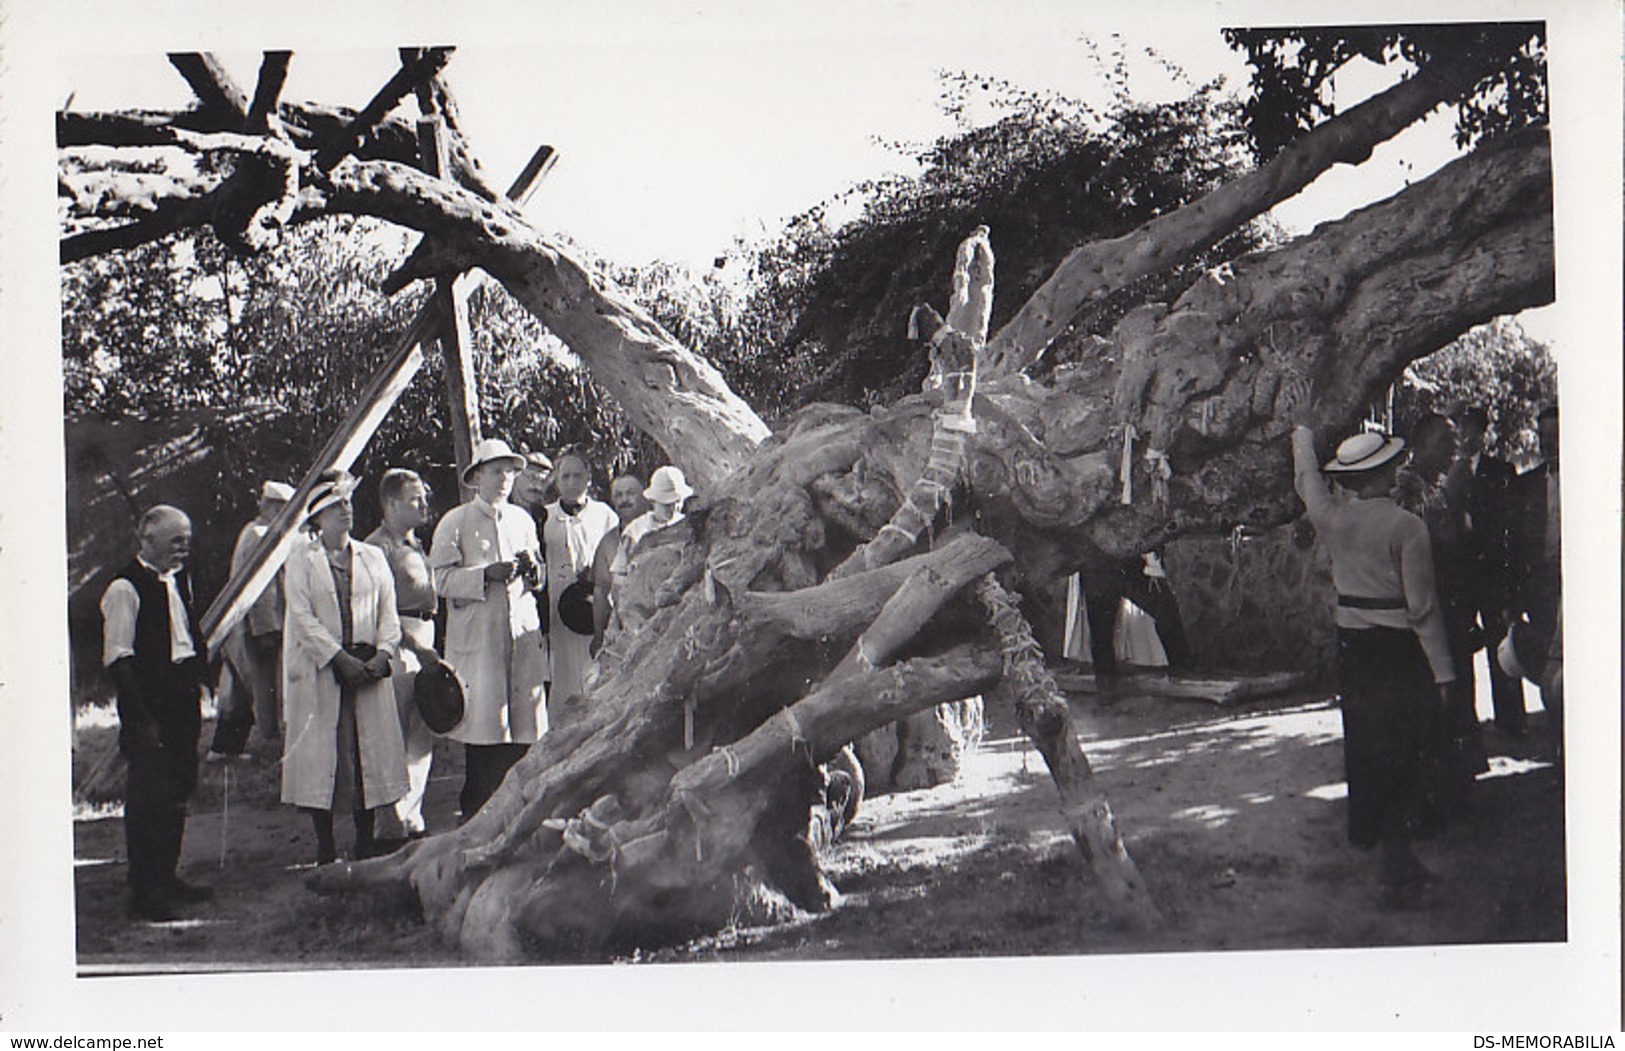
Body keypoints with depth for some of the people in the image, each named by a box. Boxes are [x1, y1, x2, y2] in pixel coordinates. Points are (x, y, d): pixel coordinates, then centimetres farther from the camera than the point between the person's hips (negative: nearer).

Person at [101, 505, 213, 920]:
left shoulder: (178, 579, 13)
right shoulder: (125, 589, -13)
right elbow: (117, 659, -16)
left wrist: (196, 685, 11)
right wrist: (141, 717, -18)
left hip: (182, 703, 8)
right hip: (149, 708, -8)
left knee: (177, 793, 15)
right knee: (147, 799, -4)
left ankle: (166, 879, 28)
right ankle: (144, 893, 4)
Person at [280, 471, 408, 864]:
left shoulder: (372, 557, 15)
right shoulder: (301, 559, 4)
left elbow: (388, 612, 10)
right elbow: (303, 616, -6)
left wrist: (382, 654, -8)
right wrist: (341, 659, -14)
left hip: (369, 667, 3)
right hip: (320, 670, -3)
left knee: (370, 749, 1)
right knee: (322, 753, -3)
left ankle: (366, 842, 9)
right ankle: (325, 847, 4)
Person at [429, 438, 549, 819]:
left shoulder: (522, 519, 17)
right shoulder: (455, 523, 2)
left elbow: (540, 579, 23)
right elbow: (442, 580, -6)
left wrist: (531, 570, 0)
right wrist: (487, 574, -16)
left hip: (523, 633, 4)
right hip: (476, 638, -4)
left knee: (523, 723, 1)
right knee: (482, 725, -4)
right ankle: (476, 813, 5)